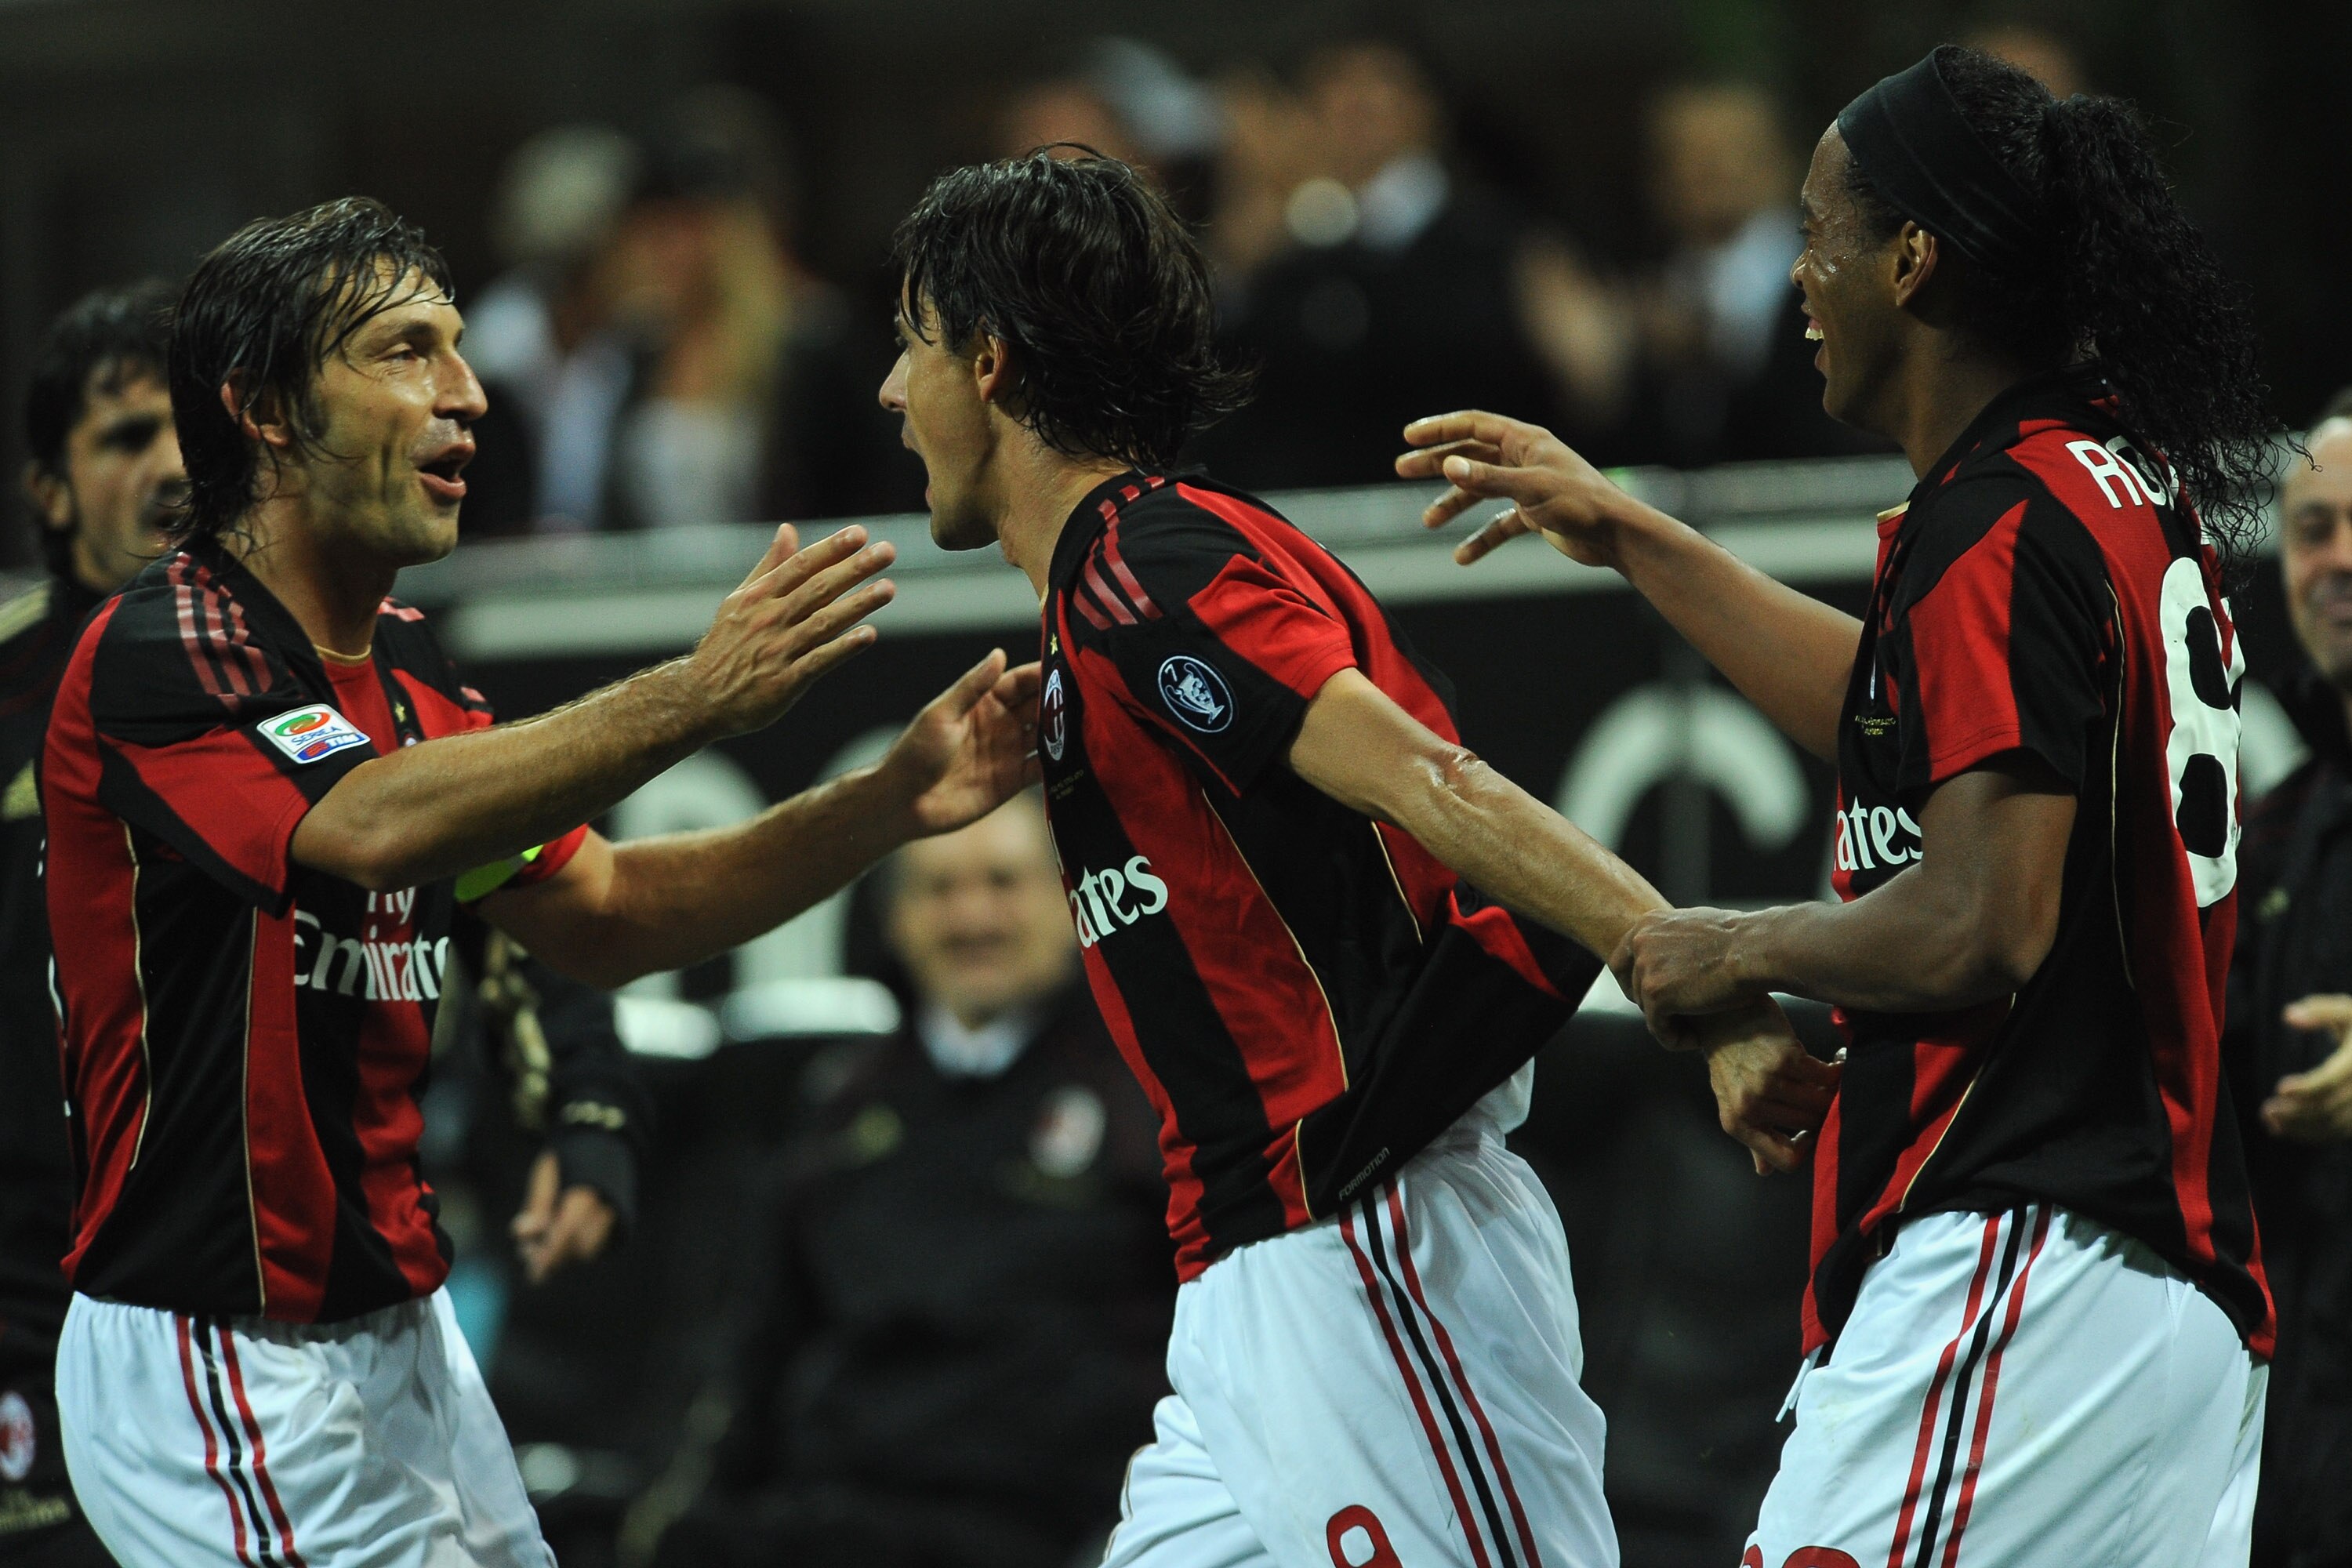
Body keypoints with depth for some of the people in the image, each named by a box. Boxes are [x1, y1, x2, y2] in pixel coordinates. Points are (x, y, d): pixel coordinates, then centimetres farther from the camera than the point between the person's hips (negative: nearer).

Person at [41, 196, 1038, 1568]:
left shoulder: (405, 665, 12)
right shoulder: (158, 655, -16)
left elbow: (603, 917, 12)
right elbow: (370, 827, -34)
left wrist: (889, 804, -1)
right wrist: (694, 698, -41)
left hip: (398, 1337, 9)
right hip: (221, 1367, -9)